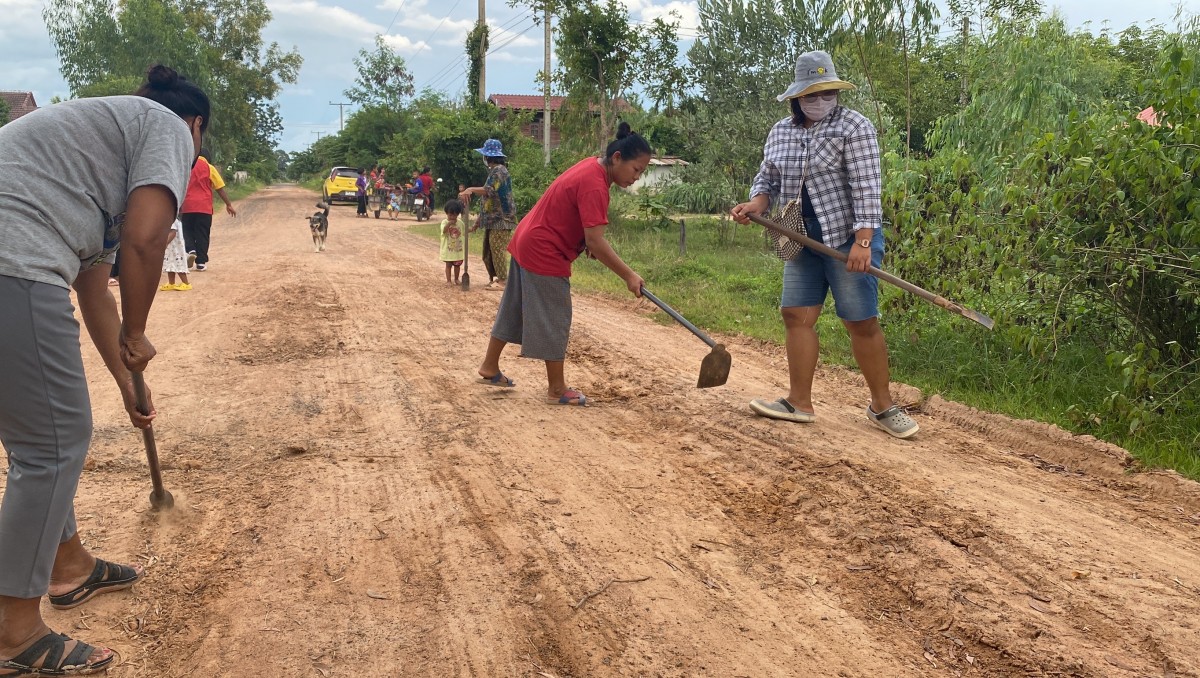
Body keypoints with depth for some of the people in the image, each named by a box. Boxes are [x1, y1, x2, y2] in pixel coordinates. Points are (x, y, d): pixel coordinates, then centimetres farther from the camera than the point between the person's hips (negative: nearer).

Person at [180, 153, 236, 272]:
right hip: (204, 207, -1)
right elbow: (220, 189, 0)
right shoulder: (209, 168, 3)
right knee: (202, 235, 4)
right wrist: (229, 205, 5)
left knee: (187, 230, 15)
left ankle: (190, 250, -11)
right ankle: (201, 262, 2)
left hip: (187, 206, 2)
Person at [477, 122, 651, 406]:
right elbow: (595, 241, -30)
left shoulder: (591, 165, 5)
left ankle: (490, 367, 31)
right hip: (545, 255, -10)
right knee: (554, 321, -1)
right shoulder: (594, 185, -25)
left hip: (527, 242, 10)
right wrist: (628, 275, -25)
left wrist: (587, 242, 4)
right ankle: (557, 389, 9)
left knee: (513, 310, 19)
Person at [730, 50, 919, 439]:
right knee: (797, 316, 3)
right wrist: (756, 204, -6)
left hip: (848, 236, -6)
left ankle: (882, 407, 8)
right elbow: (768, 180, 17)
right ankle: (799, 403, 12)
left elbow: (866, 187, -16)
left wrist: (862, 242, -25)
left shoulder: (853, 126, -9)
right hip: (804, 238, 6)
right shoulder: (780, 132, 9)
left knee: (861, 322, -4)